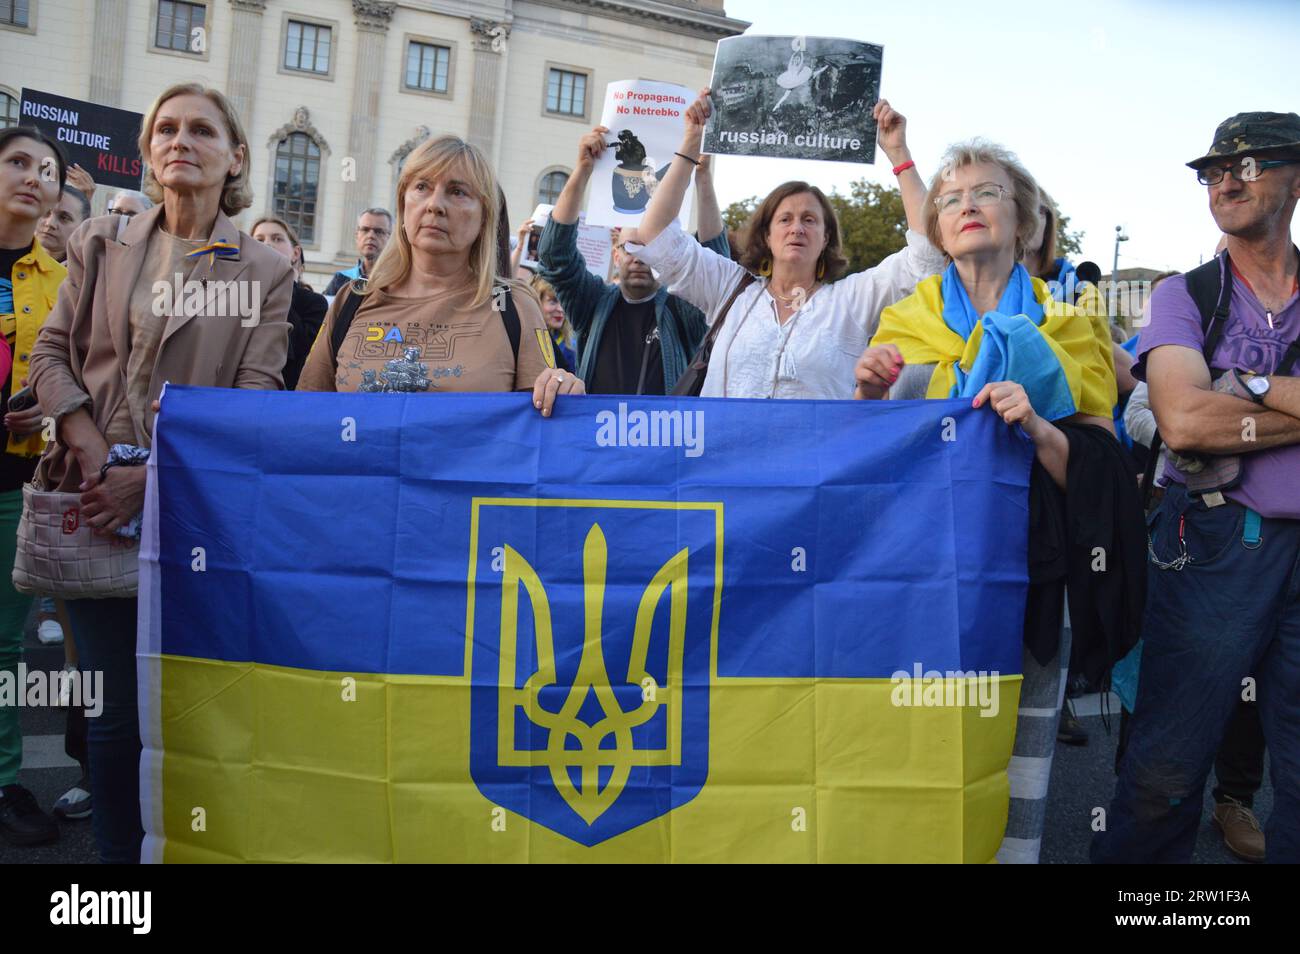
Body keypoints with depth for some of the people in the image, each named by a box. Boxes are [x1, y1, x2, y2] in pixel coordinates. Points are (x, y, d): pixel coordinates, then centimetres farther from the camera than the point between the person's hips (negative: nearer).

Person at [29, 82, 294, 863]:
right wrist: (95, 456, -8)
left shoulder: (266, 272, 3)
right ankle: (118, 851, 22)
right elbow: (51, 354, 8)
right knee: (115, 706, 6)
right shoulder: (102, 247, 12)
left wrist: (150, 479, -14)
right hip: (97, 505, 2)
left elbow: (254, 399, -5)